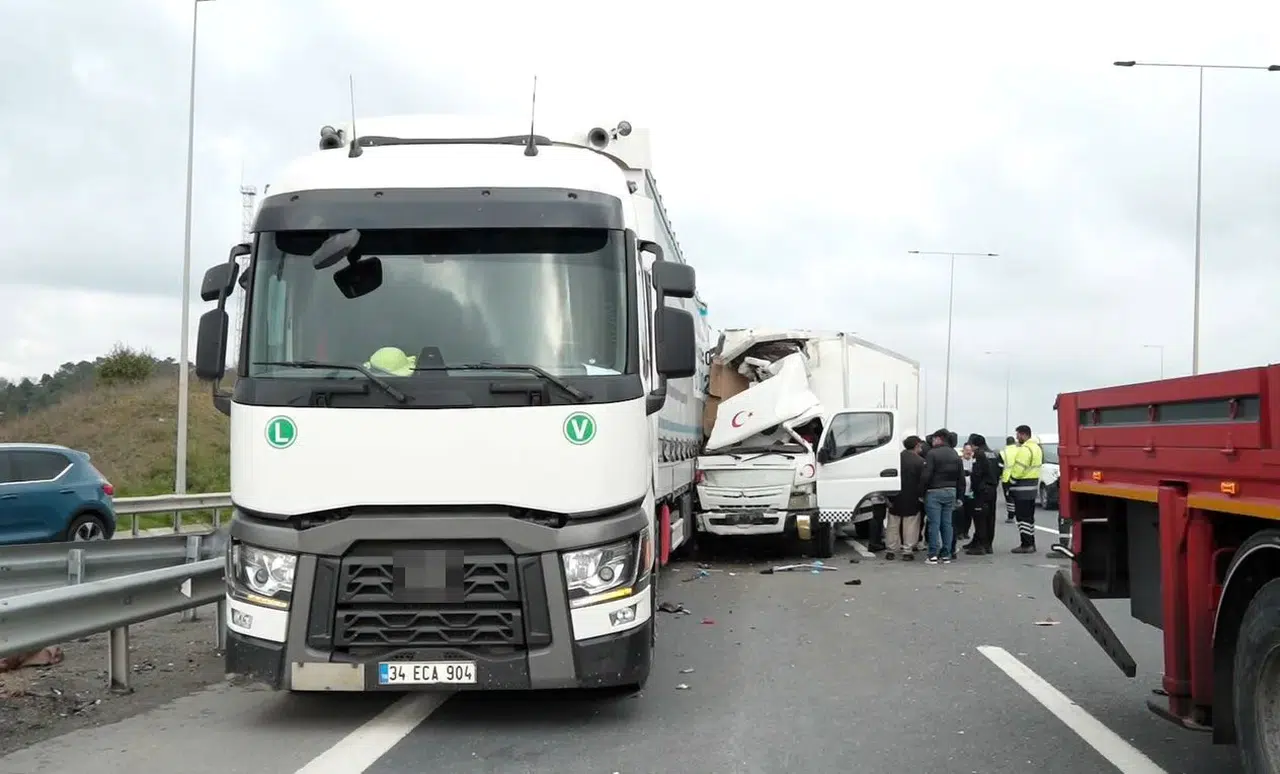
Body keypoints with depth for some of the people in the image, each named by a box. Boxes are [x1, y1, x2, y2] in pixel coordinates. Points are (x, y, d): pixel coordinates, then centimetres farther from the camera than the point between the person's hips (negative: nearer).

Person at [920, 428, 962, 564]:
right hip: (951, 492, 6)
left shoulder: (932, 454, -10)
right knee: (947, 523, 7)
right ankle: (946, 554, 8)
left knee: (934, 524, -5)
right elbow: (961, 477, 13)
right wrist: (958, 494, 16)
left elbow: (925, 475, -15)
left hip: (934, 492, -6)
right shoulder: (955, 455, 12)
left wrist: (922, 491, -6)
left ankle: (933, 555, -7)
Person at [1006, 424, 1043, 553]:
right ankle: (1031, 544, 20)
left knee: (1023, 517, -6)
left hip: (1022, 489, -10)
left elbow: (1018, 470, -22)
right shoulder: (1036, 447, 15)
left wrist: (1011, 483, -11)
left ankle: (1026, 545, -6)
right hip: (1033, 487, 10)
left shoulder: (1025, 449, -18)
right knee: (1029, 517, 16)